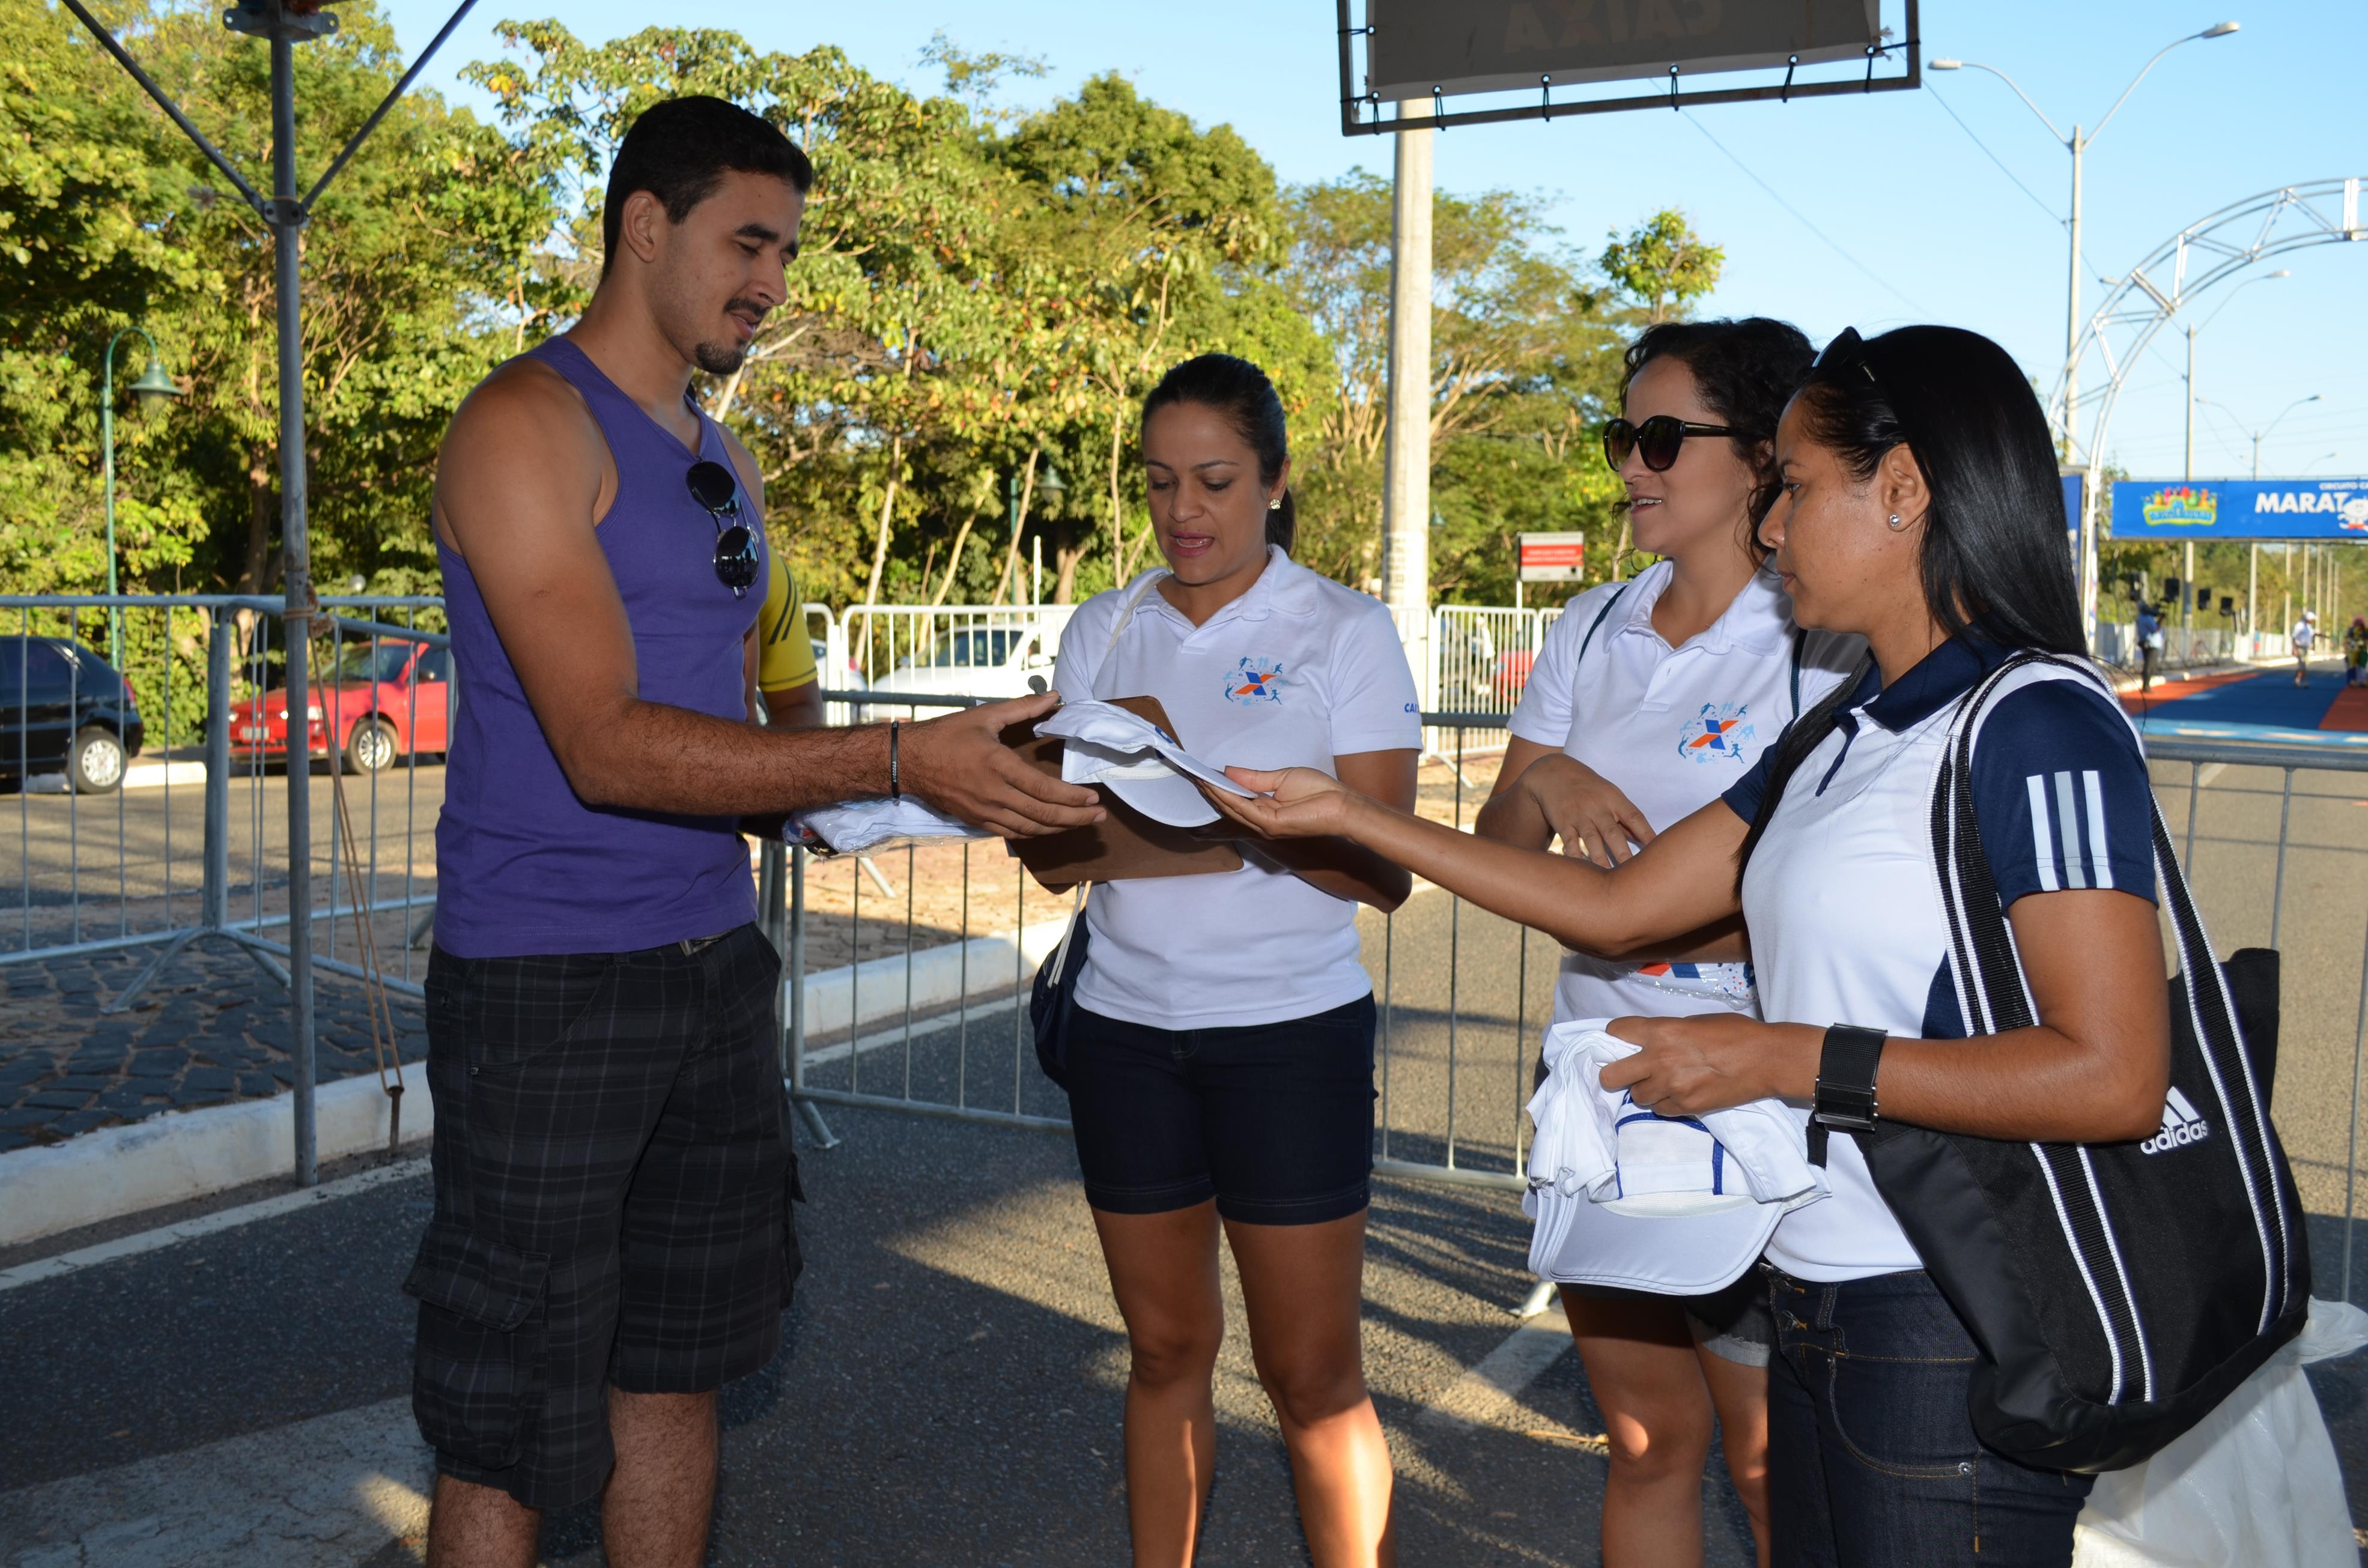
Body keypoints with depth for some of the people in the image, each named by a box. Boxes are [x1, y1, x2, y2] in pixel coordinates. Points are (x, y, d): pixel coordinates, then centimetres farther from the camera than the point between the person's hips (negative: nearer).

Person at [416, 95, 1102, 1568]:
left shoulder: (725, 464, 16)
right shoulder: (526, 425, -10)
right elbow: (608, 745, -21)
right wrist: (898, 759, -26)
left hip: (713, 962, 8)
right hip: (546, 984, -8)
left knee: (675, 1370, 15)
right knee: (513, 1426, 0)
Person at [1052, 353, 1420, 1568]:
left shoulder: (1345, 632, -3)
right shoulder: (1103, 632, 9)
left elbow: (1384, 872, -9)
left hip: (1289, 1027, -3)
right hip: (1126, 1024, 4)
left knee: (1312, 1376, 0)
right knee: (1166, 1348, 11)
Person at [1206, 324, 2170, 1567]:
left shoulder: (2038, 726, -15)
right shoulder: (1839, 734, 12)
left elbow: (2114, 1078, -22)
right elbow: (1616, 906, 14)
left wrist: (1782, 1056, -19)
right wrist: (1347, 813, 13)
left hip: (1956, 1336, -8)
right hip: (1822, 1311, 8)